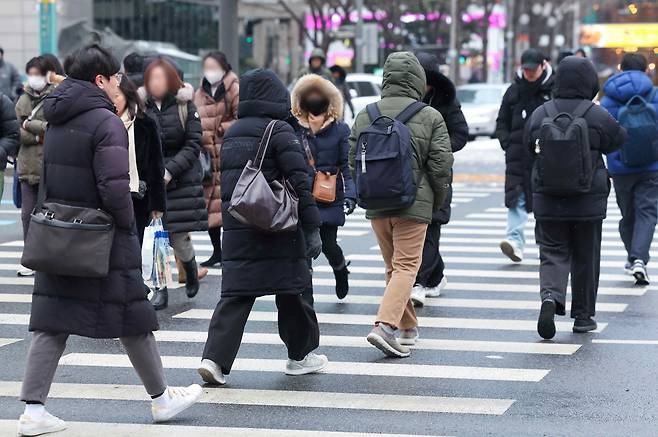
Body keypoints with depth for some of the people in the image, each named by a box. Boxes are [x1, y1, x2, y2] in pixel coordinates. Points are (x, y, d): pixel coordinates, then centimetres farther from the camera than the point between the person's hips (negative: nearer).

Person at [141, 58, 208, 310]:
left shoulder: (185, 106, 0)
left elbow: (194, 144, -3)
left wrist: (171, 170, -14)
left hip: (181, 180, -1)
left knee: (179, 237, 0)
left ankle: (190, 269, 33)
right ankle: (160, 288, 7)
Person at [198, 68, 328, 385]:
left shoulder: (230, 134, 12)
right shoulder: (279, 131, -9)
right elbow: (299, 183, -13)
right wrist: (312, 229, -11)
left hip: (235, 229, 5)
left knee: (235, 293, 4)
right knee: (290, 289, 10)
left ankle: (214, 358, -10)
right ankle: (301, 355, 23)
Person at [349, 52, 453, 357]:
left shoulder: (365, 116, 4)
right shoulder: (430, 117, -7)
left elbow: (353, 162, 8)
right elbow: (441, 165, -7)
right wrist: (436, 204, 7)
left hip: (376, 206, 4)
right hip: (414, 205, -4)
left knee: (393, 266, 16)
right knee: (407, 266, -2)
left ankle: (408, 327, 25)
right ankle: (385, 325, -19)